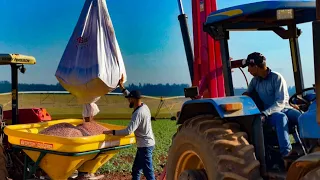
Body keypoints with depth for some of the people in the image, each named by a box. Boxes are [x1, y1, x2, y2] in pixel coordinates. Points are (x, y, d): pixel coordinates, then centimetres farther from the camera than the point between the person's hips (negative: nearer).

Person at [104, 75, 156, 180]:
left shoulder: (138, 113, -24)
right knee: (136, 169, 20)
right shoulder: (144, 106, 4)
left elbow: (128, 131, -30)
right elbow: (131, 96, 20)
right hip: (145, 144, 10)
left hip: (145, 146, -10)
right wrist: (121, 87, 15)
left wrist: (112, 132, -25)